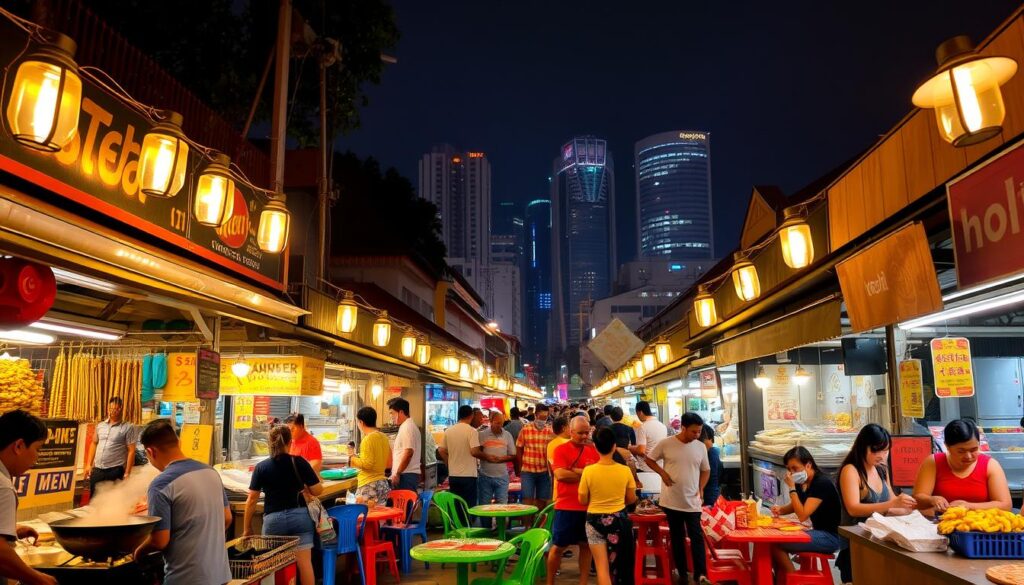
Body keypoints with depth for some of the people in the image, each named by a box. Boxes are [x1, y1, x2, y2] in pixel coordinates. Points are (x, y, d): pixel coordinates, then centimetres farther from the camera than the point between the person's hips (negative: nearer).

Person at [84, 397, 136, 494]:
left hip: (115, 470, -5)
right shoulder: (100, 425, 11)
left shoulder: (128, 428, -6)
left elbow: (131, 451, -8)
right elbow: (94, 444, 19)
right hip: (97, 468, 5)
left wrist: (127, 473, -12)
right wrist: (88, 464, 11)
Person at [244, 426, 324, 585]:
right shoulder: (299, 462, -3)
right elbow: (318, 491, 0)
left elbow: (252, 500, 0)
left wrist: (247, 527, 10)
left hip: (273, 519, 1)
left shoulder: (261, 467, 0)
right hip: (299, 516, 0)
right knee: (304, 562, 3)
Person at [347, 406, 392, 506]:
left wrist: (352, 457, -1)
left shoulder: (368, 439, -11)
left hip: (369, 485, -8)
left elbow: (367, 464, -15)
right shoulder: (383, 437, 11)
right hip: (383, 483, 8)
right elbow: (389, 463, 17)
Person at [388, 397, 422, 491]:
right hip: (409, 473, 10)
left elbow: (408, 453, -20)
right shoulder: (407, 426, 18)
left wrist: (397, 473, -17)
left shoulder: (407, 427, -12)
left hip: (406, 475, -10)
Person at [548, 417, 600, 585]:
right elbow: (560, 474, -18)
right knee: (558, 546, 6)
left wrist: (574, 471, -15)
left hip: (588, 507, 4)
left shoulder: (593, 451, 6)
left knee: (586, 545, 10)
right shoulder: (561, 450, -6)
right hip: (566, 506, -3)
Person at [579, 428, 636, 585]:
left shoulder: (588, 471, -15)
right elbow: (631, 499, 1)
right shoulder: (625, 470, -11)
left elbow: (583, 500, -5)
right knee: (618, 565, 19)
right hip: (619, 520, 2)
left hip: (595, 520, -1)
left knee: (602, 567, 6)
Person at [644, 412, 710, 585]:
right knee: (677, 537, 10)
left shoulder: (701, 447, -1)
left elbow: (706, 470, 13)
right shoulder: (665, 444, -9)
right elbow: (648, 458, 3)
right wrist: (662, 473, -10)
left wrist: (701, 487, -1)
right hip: (672, 501, -1)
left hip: (692, 501, 1)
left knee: (697, 536, -3)